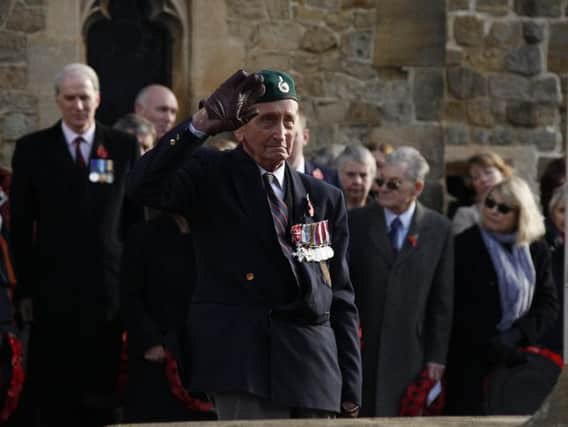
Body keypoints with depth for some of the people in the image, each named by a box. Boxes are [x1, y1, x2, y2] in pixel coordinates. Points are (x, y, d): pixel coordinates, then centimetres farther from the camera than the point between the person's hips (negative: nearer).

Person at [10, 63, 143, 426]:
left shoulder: (125, 147, 7)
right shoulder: (33, 149, 5)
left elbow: (136, 218, 6)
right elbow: (21, 224, 4)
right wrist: (24, 288, -2)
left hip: (107, 289, 0)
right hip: (52, 290, 0)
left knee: (102, 392, 2)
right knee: (54, 390, 2)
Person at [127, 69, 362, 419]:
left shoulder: (325, 199, 15)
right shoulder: (211, 176, 3)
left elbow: (342, 298, 14)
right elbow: (146, 187, -17)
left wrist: (351, 389, 9)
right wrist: (202, 124, -25)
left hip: (315, 369, 5)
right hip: (245, 361, -5)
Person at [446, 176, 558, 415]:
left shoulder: (536, 250, 6)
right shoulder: (463, 247, -6)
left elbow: (549, 304, 5)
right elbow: (455, 307, -8)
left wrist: (515, 337, -11)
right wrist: (492, 346, -14)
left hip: (520, 357, 3)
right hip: (472, 361, -3)